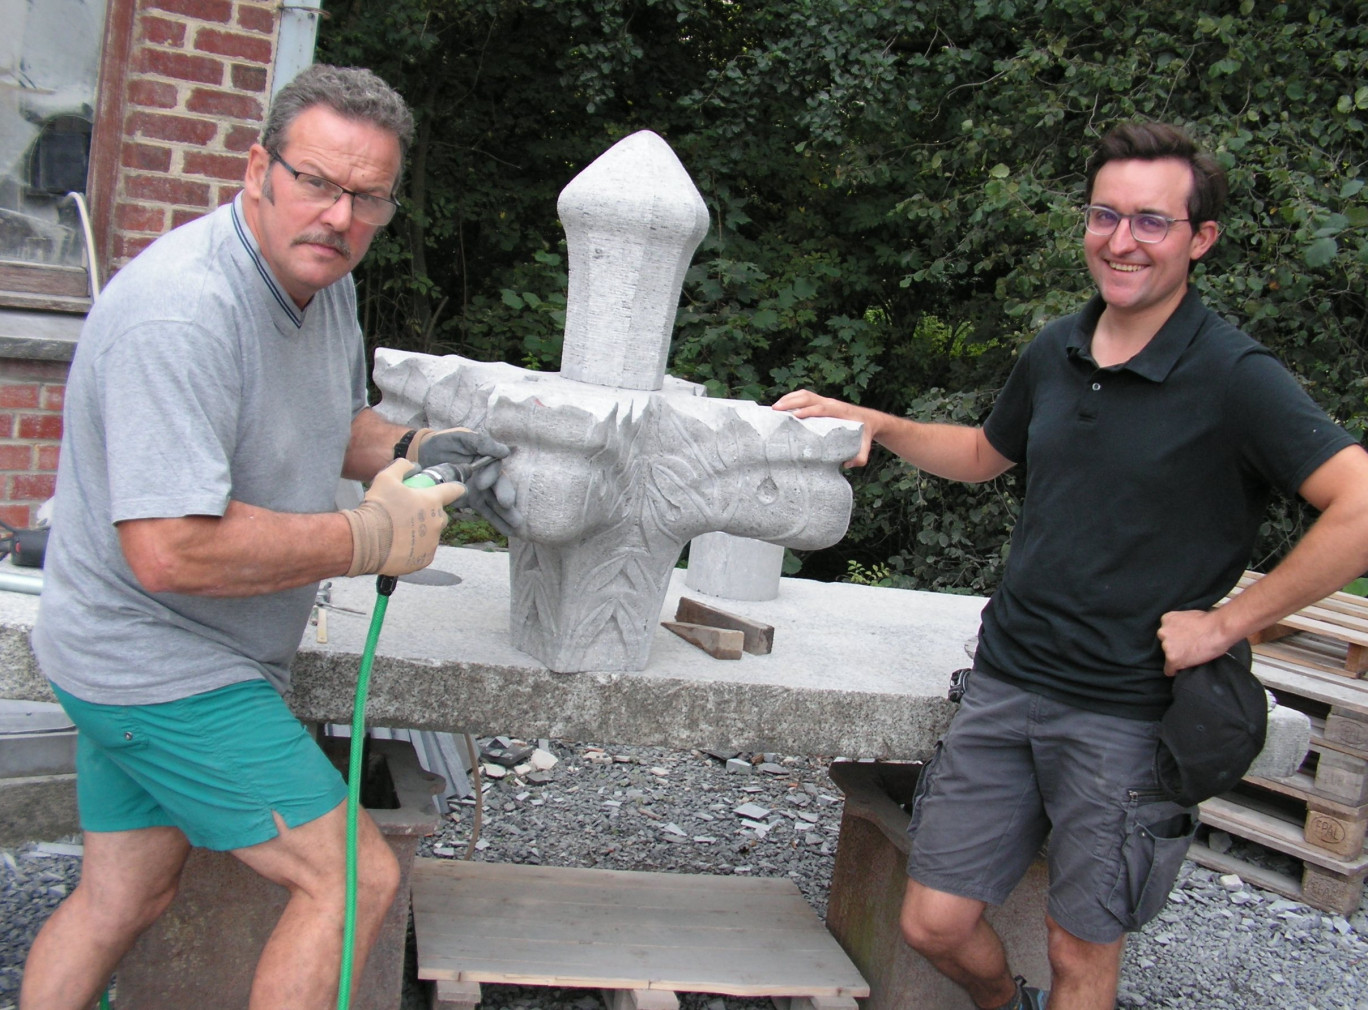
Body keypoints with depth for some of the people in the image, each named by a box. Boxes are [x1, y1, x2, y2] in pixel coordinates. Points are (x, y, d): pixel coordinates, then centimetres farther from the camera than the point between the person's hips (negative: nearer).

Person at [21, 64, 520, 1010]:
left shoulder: (323, 278, 4)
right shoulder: (180, 314, -27)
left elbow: (332, 421, 22)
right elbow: (171, 552, -33)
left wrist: (410, 449, 1)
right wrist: (374, 537, -25)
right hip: (168, 672, -10)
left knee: (121, 899, 21)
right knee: (355, 877, -5)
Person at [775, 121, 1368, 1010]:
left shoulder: (1234, 377, -14)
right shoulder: (1055, 353, 6)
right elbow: (985, 454, 24)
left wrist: (1227, 621, -19)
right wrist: (875, 424, 11)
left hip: (1128, 714, -5)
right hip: (1007, 683, 5)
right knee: (935, 922, 10)